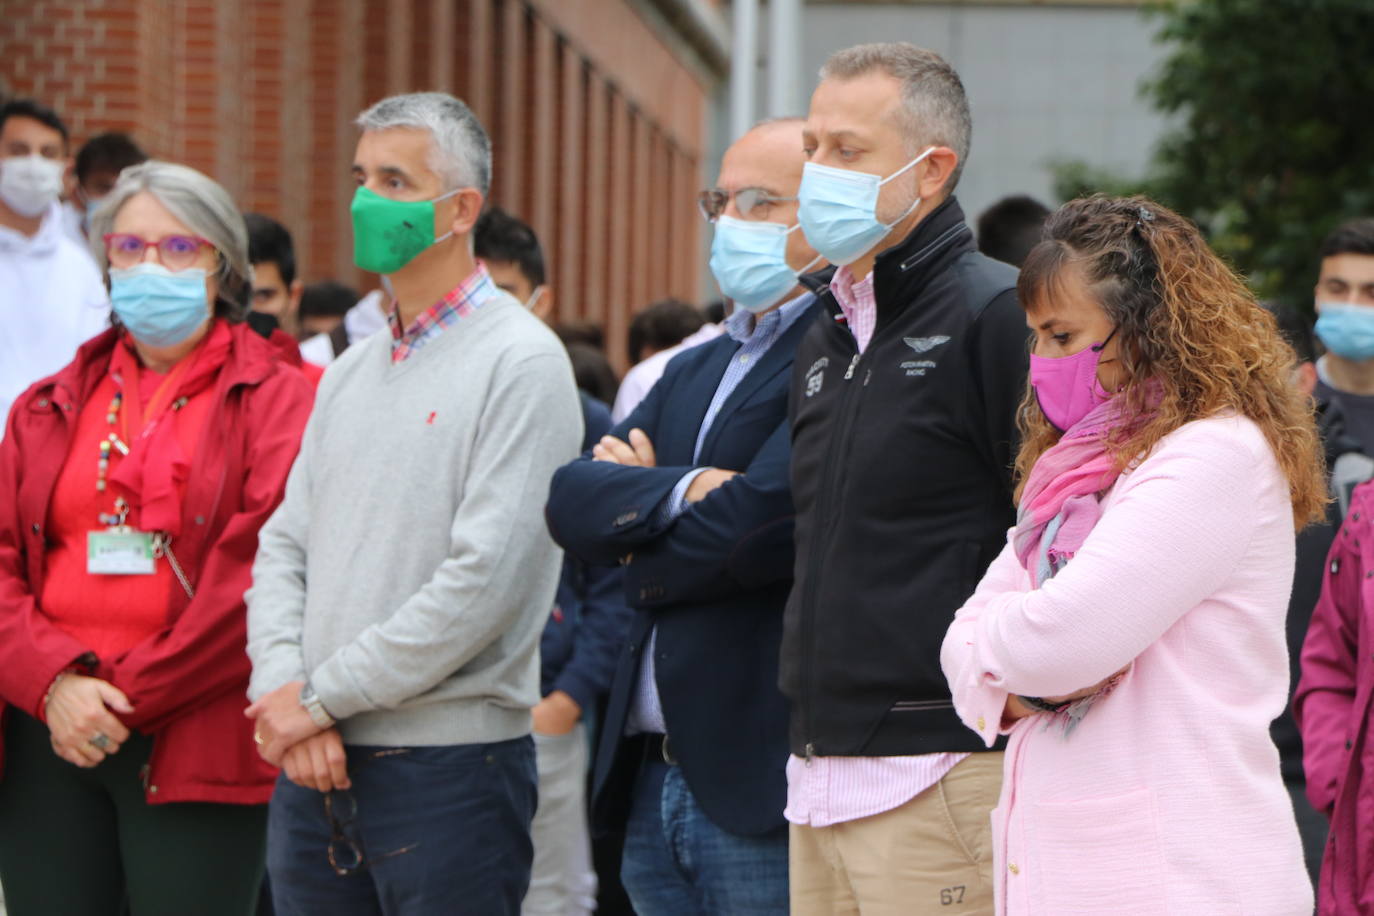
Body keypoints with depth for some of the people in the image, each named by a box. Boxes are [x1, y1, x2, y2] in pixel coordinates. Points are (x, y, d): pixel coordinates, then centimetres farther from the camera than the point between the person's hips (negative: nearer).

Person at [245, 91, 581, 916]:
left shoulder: (521, 361, -8)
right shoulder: (353, 372, 16)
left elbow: (487, 578, -16)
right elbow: (284, 547, 12)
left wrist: (323, 698, -12)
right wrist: (283, 692, -7)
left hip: (448, 763, -6)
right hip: (314, 765, 7)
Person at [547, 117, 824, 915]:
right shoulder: (696, 370, 20)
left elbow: (763, 519, -20)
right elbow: (572, 499, 7)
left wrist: (646, 566, 0)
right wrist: (681, 491, -14)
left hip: (766, 788, -8)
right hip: (655, 780, 8)